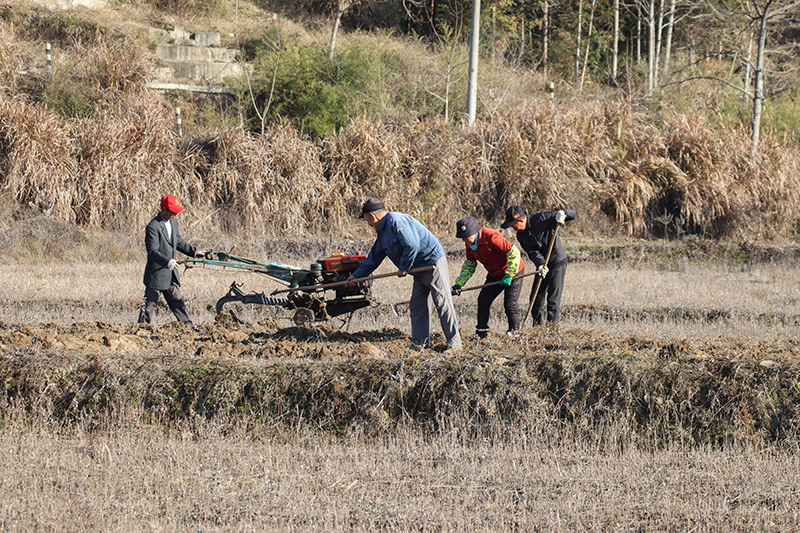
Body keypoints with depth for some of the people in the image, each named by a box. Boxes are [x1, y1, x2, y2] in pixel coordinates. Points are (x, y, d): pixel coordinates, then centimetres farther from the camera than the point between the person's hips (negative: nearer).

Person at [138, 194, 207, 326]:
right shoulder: (153, 227, -19)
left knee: (178, 303, 11)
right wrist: (167, 262, -41)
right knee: (149, 306, 1)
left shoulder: (173, 222, 8)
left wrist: (193, 251, 17)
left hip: (171, 275, 7)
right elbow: (152, 252, -27)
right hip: (156, 274, -7)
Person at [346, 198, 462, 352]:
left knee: (442, 302, -10)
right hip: (420, 271, 11)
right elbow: (373, 258, 29)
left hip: (433, 263, -11)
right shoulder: (383, 233, 17)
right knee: (417, 306, 9)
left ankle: (454, 342, -11)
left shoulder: (396, 221, -16)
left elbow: (412, 246, -24)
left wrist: (404, 268, -12)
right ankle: (419, 343, 13)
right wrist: (356, 276, 32)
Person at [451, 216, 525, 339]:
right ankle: (482, 333, 11)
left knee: (510, 305, -10)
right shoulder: (470, 244, -4)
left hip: (513, 273, -8)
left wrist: (508, 276, -25)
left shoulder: (491, 237, -30)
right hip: (495, 275, 8)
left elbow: (514, 253, -28)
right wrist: (459, 283, 2)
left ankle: (514, 332, 5)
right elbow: (469, 264, 12)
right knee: (483, 301, 1)